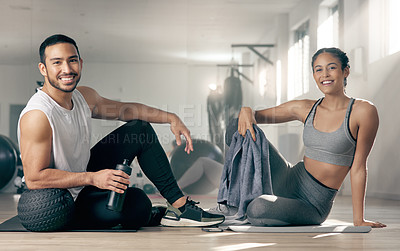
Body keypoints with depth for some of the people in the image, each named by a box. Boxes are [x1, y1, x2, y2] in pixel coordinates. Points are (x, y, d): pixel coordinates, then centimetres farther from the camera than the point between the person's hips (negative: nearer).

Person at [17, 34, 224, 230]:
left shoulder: (84, 96, -1)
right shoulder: (37, 116, -27)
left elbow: (125, 110, 15)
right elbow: (34, 179, -28)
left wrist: (171, 118, 6)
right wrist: (93, 178, -31)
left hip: (83, 176, 9)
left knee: (140, 129, 9)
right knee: (136, 202, -34)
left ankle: (179, 203, 8)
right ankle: (155, 217, 2)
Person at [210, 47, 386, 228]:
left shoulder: (363, 111, -10)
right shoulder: (306, 109, 4)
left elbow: (358, 167, -8)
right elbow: (259, 115, 12)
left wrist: (359, 220, -8)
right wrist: (246, 111, -13)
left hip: (312, 204, -5)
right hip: (288, 181, 5)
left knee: (257, 209, -33)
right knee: (247, 133, -11)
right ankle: (231, 203, -4)